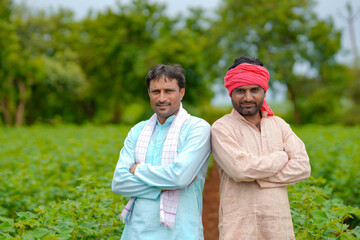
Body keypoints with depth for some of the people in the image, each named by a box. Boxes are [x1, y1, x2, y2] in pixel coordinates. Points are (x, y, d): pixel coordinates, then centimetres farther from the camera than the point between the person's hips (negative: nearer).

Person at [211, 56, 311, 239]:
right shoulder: (221, 128, -4)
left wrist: (259, 179, -11)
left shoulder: (279, 125, 11)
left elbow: (303, 167, 0)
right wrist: (282, 157, -5)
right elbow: (240, 169, -18)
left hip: (279, 225, 4)